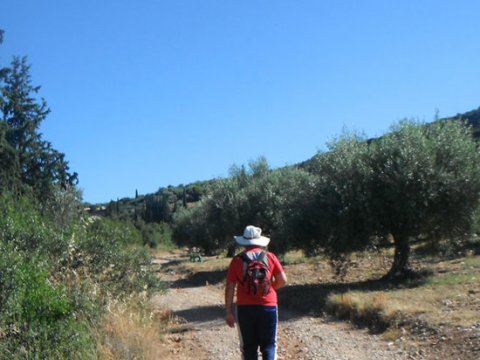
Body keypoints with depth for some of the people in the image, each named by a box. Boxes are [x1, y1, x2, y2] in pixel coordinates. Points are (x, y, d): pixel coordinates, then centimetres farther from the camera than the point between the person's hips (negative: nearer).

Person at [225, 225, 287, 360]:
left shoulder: (237, 260, 0)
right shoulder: (270, 257, 1)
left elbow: (229, 288, -2)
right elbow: (282, 280, 0)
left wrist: (229, 311, 3)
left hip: (245, 308, 0)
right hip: (268, 307, 0)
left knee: (249, 346, 10)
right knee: (268, 344, 10)